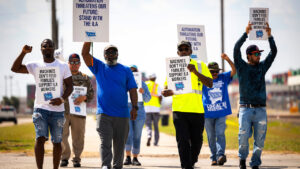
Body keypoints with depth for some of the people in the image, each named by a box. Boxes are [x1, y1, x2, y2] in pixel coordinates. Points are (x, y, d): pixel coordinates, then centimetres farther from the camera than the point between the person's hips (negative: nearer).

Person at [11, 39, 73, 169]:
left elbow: (69, 86, 6)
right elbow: (15, 68, -2)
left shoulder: (63, 66, 7)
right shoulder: (35, 66, 7)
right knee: (40, 138, -15)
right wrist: (23, 53, -14)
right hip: (40, 108, -1)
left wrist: (62, 99, -12)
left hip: (57, 110, 1)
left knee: (57, 142, 6)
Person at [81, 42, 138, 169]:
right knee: (105, 142, -13)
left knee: (120, 144, 6)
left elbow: (133, 90, 5)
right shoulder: (98, 67, 12)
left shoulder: (126, 71, 11)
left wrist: (134, 107, -8)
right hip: (103, 114, -1)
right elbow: (85, 53, 2)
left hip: (122, 115, 1)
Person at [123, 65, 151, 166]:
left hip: (139, 113, 1)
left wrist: (143, 92, -17)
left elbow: (147, 99, 3)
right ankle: (128, 157, -11)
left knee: (137, 136, 1)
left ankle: (135, 158, 7)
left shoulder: (142, 84, 8)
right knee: (128, 134, -15)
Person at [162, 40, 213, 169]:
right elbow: (167, 88, 12)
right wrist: (166, 92, -14)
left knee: (196, 140, 9)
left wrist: (195, 72, -18)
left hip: (197, 110, 1)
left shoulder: (200, 66, 8)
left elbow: (210, 84, -4)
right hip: (179, 110, -1)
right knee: (183, 141, -9)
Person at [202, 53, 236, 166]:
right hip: (208, 114, 1)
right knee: (211, 136, 5)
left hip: (222, 112, -1)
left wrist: (227, 60, -21)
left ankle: (221, 155, -23)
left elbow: (234, 71, -6)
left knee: (220, 133, -14)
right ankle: (214, 158, 12)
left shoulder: (224, 78, 6)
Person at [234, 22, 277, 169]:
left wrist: (269, 36, -5)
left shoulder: (262, 66, 15)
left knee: (260, 140, 0)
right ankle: (242, 157, 11)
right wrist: (246, 33, -13)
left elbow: (274, 52, 8)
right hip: (245, 108, -3)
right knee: (244, 135, -14)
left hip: (260, 109, 3)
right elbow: (236, 50, -7)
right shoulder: (242, 67, 6)